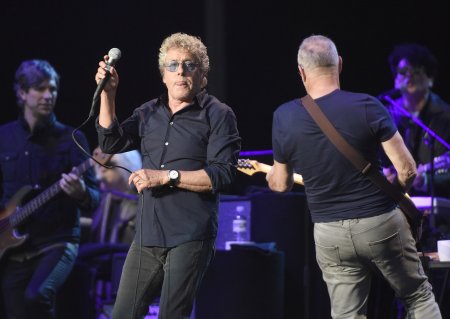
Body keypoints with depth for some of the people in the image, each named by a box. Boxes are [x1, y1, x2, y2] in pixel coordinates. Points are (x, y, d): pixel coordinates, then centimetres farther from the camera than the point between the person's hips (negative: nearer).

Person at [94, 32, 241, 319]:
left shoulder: (217, 115, -3)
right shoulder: (149, 113, 15)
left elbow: (223, 175, -12)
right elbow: (111, 142, 7)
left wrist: (166, 176, -15)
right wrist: (108, 93, -2)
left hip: (190, 238, -6)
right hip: (147, 238, 6)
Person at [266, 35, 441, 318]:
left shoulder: (284, 118, -6)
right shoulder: (367, 107, -13)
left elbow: (281, 185, 6)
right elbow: (407, 170, -12)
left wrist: (269, 175, 30)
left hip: (329, 234, 2)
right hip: (380, 221, -2)